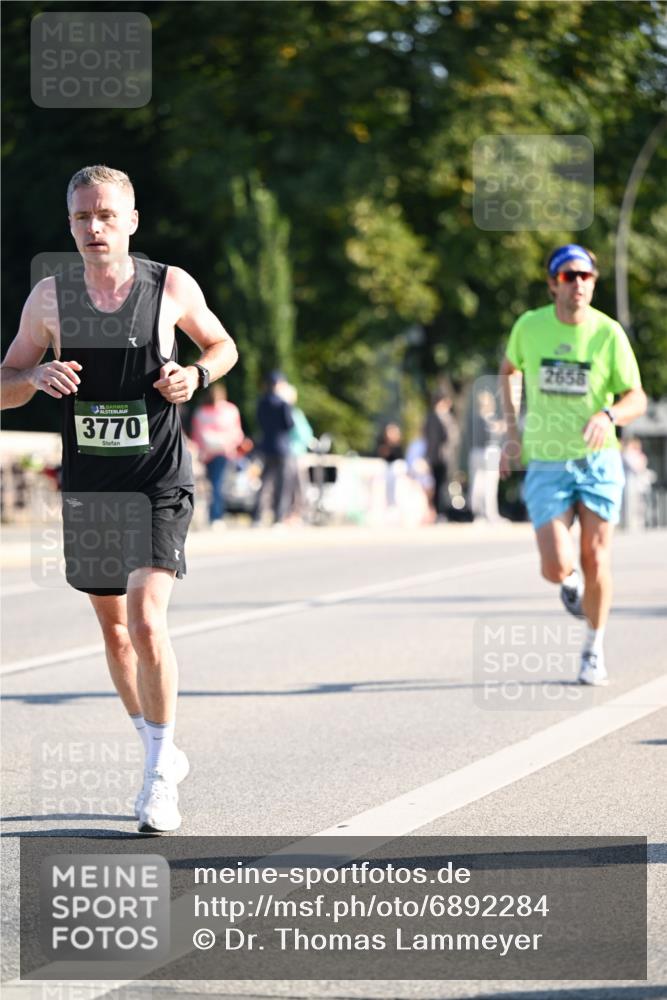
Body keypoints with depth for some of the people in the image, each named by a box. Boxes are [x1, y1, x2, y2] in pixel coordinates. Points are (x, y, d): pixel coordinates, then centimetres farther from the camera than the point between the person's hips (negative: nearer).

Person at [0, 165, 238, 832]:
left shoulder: (172, 287, -5)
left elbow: (222, 345, 13)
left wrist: (196, 375, -9)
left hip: (159, 483, -3)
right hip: (87, 487, 3)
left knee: (147, 621, -17)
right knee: (113, 629, 12)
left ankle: (159, 778, -7)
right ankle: (162, 757, 32)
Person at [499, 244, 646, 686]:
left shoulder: (609, 333, -8)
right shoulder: (529, 326, -4)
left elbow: (637, 399, -7)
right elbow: (508, 370, 17)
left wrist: (608, 415, -29)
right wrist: (512, 432, 9)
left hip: (598, 462, 0)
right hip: (546, 466, 0)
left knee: (596, 561, 0)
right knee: (557, 568, -13)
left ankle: (594, 649, 22)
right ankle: (571, 580, 25)